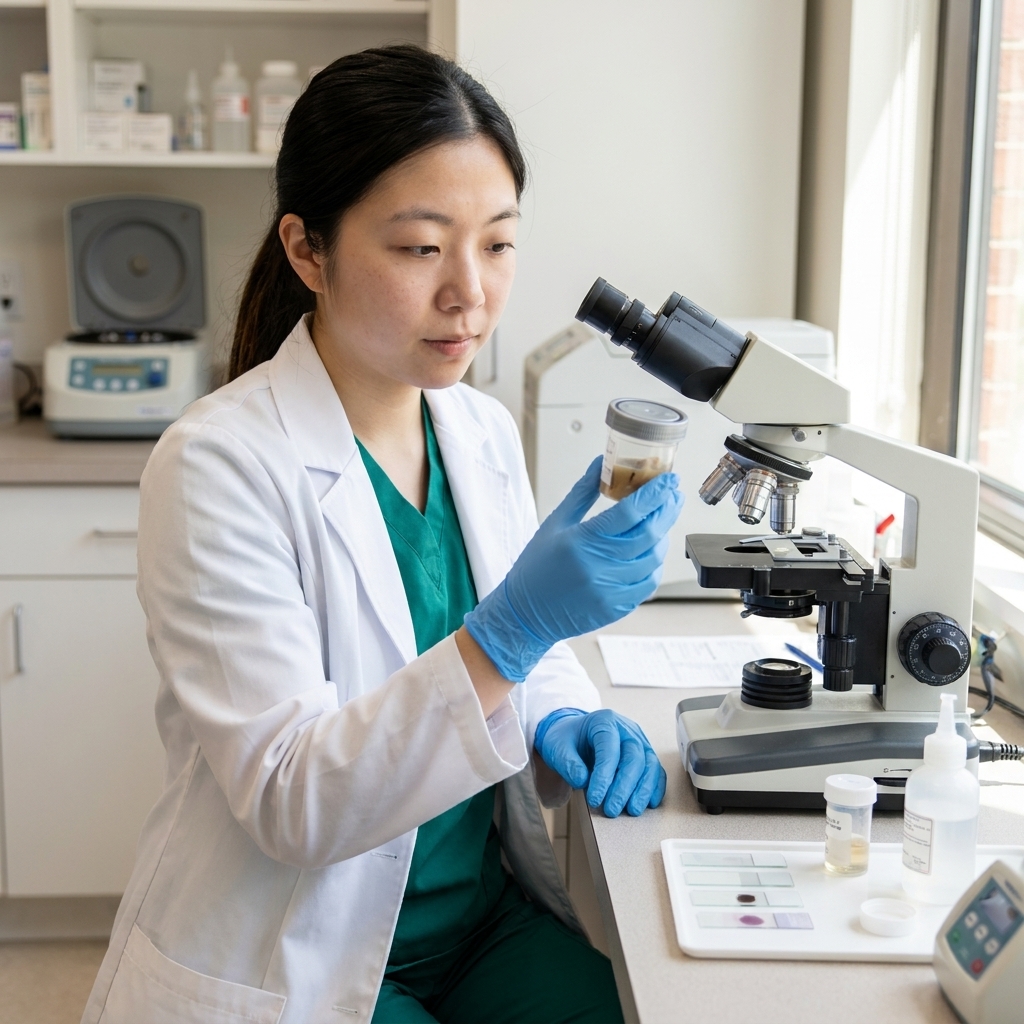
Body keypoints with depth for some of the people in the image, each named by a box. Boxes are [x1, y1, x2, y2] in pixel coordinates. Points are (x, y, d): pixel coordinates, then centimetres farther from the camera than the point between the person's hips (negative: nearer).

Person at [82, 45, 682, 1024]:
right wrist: (510, 631, -35)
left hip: (488, 920, 6)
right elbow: (288, 802, -22)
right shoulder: (219, 464, -19)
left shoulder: (485, 432, 2)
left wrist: (562, 720, -8)